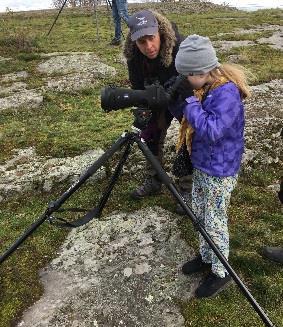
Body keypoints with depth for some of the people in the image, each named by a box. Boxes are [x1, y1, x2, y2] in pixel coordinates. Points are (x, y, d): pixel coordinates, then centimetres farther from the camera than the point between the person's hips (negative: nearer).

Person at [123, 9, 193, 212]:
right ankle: (153, 181, 27)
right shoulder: (133, 56, -22)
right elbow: (139, 89, -11)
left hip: (186, 99, -4)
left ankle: (187, 190, 13)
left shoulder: (181, 49, -37)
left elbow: (191, 86, -32)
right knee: (151, 137, 7)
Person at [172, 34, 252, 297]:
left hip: (219, 172, -9)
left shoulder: (227, 93, -25)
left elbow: (212, 131, -33)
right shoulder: (205, 87, 3)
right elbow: (189, 116, 12)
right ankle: (206, 257, 42)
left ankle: (221, 273, 27)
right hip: (201, 165, 9)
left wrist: (190, 103, -26)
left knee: (215, 222, 5)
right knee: (199, 215, 21)